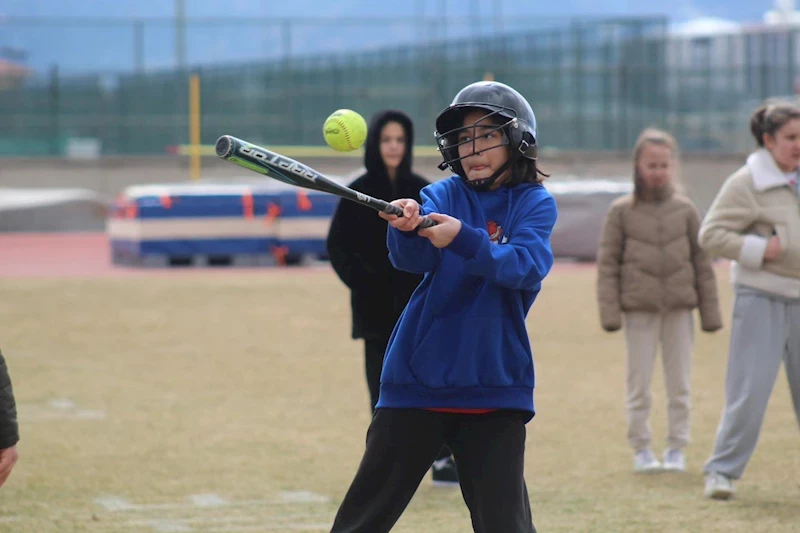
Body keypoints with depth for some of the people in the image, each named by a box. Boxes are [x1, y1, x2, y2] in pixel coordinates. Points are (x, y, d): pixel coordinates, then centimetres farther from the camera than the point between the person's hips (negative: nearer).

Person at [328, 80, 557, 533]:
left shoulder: (535, 204, 1)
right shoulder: (443, 195, 3)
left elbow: (528, 266, -18)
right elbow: (412, 259, -14)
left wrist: (464, 239, -32)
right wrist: (406, 229, -37)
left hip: (495, 386, -2)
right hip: (419, 378, 2)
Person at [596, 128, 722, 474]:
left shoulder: (685, 210, 5)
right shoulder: (621, 211, 0)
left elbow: (702, 263, 8)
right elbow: (607, 263, 0)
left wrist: (710, 312, 6)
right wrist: (609, 311, -7)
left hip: (680, 309, 1)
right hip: (639, 309, -1)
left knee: (680, 384, 6)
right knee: (639, 384, 4)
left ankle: (676, 448, 15)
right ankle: (641, 448, 14)